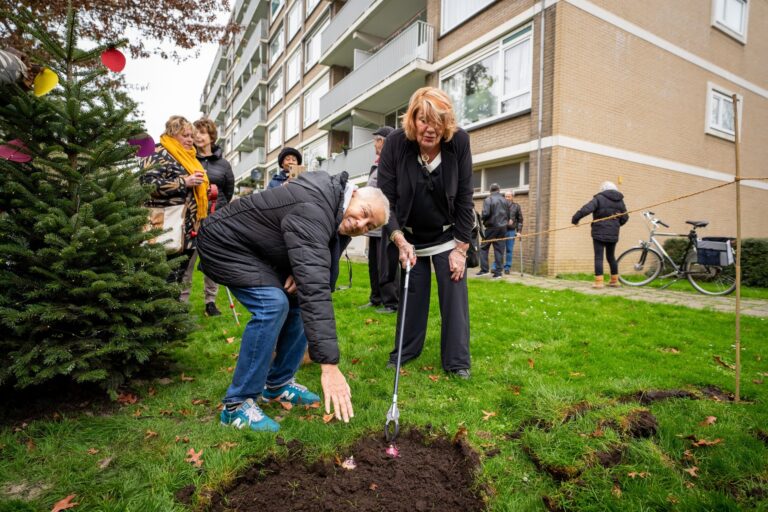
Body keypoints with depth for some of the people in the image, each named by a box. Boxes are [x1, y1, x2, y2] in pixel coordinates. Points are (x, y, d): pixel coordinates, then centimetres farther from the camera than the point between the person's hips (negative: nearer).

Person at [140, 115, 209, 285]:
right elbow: (148, 184, -20)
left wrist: (207, 190, 14)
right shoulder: (158, 155, -6)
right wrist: (184, 181, -20)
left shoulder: (188, 157, 21)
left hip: (188, 229, 9)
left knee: (179, 276, 13)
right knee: (166, 276, -5)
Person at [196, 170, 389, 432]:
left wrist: (300, 272, -19)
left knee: (299, 301, 1)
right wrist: (329, 364, -47)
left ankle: (278, 384, 16)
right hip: (225, 244, -9)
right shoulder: (313, 209, -35)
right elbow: (315, 288, -45)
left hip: (259, 251, 9)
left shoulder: (333, 204, -4)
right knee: (272, 304, -25)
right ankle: (236, 405, -10)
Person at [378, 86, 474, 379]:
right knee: (411, 293, 9)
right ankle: (406, 351, 27)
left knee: (455, 293, -3)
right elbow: (385, 199, -16)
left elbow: (464, 200, -12)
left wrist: (461, 248, -12)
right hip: (410, 236, 1)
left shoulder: (459, 141, -18)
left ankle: (457, 361, 12)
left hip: (449, 236, 0)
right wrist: (400, 241, -28)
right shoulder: (396, 143, -18)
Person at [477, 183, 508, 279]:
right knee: (499, 250, 5)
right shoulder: (505, 200, 8)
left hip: (491, 227, -4)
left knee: (484, 247, 7)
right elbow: (508, 215, 10)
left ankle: (484, 269, 1)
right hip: (502, 228, 4)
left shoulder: (488, 200, -8)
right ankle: (498, 272, 4)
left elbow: (485, 214, -17)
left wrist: (481, 217, 3)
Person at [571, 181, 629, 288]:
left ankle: (599, 282, -8)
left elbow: (586, 209, -19)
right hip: (613, 234, 5)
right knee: (611, 257, 17)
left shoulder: (599, 198, -6)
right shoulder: (620, 200, 11)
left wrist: (575, 218, -10)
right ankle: (614, 281, 23)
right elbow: (625, 217, 14)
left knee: (598, 257, -4)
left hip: (599, 232, -5)